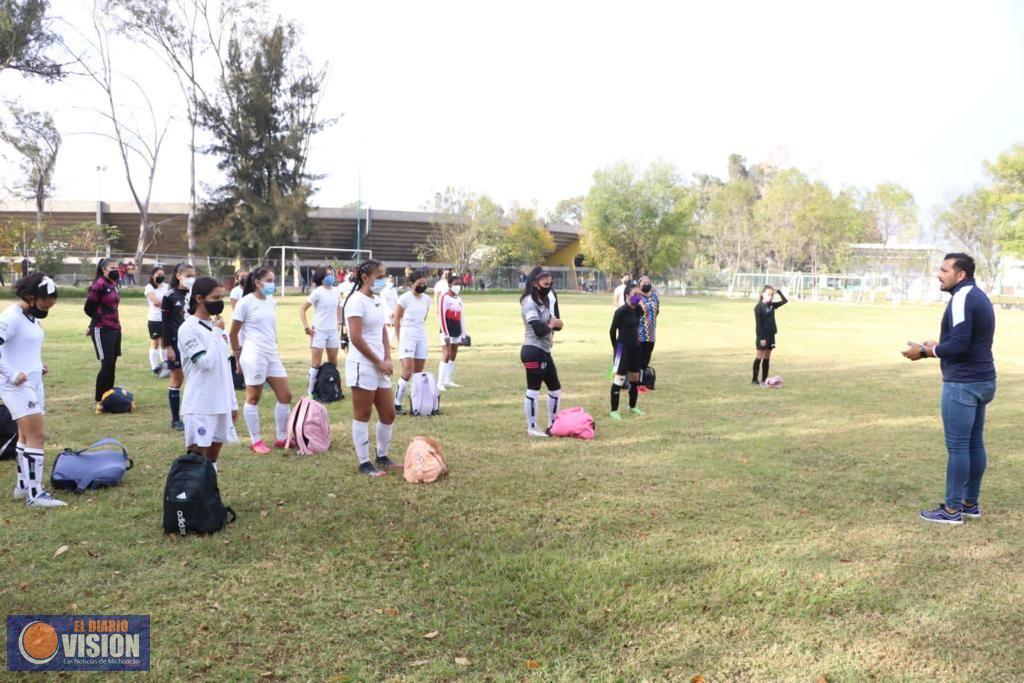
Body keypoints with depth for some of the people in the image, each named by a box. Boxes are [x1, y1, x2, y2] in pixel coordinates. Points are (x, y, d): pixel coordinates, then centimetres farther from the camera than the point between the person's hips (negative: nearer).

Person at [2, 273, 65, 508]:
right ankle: (35, 494, -6)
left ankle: (23, 485, 28)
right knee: (37, 436, -11)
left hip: (33, 383, 9)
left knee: (26, 436, 16)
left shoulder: (32, 316, 9)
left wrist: (38, 366, 11)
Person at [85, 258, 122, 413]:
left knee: (112, 365, 11)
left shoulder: (114, 285, 13)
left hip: (115, 329, 8)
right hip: (102, 330, -8)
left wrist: (114, 321, 7)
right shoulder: (99, 285, -13)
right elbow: (89, 308, -10)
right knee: (107, 365, -8)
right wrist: (102, 320, 4)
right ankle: (99, 401, 1)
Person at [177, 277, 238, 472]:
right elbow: (206, 362, -20)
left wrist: (233, 402, 16)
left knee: (212, 458, 12)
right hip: (199, 406, -7)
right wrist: (217, 332, -10)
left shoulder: (216, 326, 12)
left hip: (221, 404, 7)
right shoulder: (188, 329, -10)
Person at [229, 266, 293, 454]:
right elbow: (233, 332, -5)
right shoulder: (245, 303, -9)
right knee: (253, 398, 2)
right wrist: (238, 355, 1)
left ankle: (281, 438, 18)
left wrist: (272, 345, 18)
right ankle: (255, 441, 12)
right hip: (254, 355, -7)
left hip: (272, 354, 7)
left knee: (285, 396, 6)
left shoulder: (272, 302, 11)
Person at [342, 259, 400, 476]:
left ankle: (382, 457, 27)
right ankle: (364, 463, 10)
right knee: (362, 415, 2)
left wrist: (388, 359, 2)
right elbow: (356, 338, -19)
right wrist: (379, 362, -14)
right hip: (363, 366, -9)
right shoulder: (357, 301, -13)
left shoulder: (377, 301, 13)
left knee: (388, 414, 12)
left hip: (379, 366, 9)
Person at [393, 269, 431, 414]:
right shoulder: (404, 298, -8)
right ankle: (397, 404, -2)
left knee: (418, 373, 7)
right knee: (407, 373, -11)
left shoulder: (427, 299, 8)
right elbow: (396, 320, -3)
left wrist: (420, 330, 13)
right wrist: (400, 340, 0)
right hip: (407, 336, -6)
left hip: (422, 337, 6)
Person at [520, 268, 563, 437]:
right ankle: (532, 428, 4)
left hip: (544, 352, 10)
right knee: (533, 390, -4)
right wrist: (550, 325, -4)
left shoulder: (542, 301, 18)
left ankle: (552, 424, 26)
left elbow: (553, 322, 16)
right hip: (534, 351, -10)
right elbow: (539, 329, -23)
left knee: (555, 388, 15)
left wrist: (556, 323, -6)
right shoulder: (530, 303, -14)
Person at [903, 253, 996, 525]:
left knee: (957, 446, -5)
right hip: (981, 380, 10)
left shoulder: (962, 298, -16)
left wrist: (925, 351, -10)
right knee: (974, 444, 14)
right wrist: (938, 345, 14)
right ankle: (971, 503, 22)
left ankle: (952, 509, 1)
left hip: (963, 383, -10)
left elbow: (959, 345, -22)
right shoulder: (979, 297, 15)